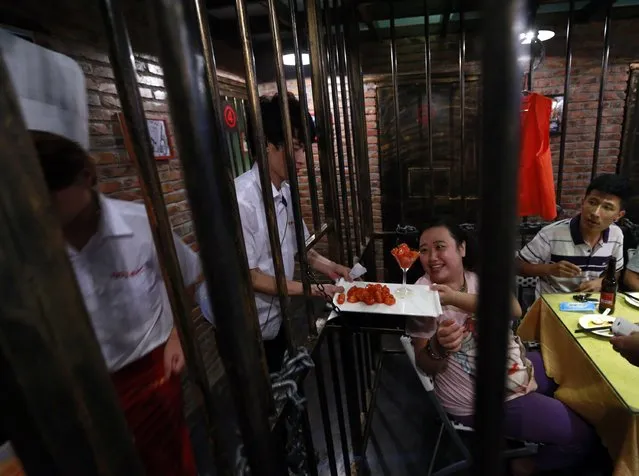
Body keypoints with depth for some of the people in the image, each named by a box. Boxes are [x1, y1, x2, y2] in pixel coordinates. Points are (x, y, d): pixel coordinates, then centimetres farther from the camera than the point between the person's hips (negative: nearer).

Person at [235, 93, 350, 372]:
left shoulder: (287, 192, -3)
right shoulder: (241, 200, -28)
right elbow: (248, 275, -23)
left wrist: (327, 267, -9)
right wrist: (311, 289, -20)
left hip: (279, 316, 7)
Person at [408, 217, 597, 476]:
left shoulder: (477, 278, -6)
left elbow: (514, 309, -25)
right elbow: (425, 365, -16)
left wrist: (456, 298, -40)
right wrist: (438, 348, -40)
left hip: (514, 367, 6)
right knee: (581, 434, -2)